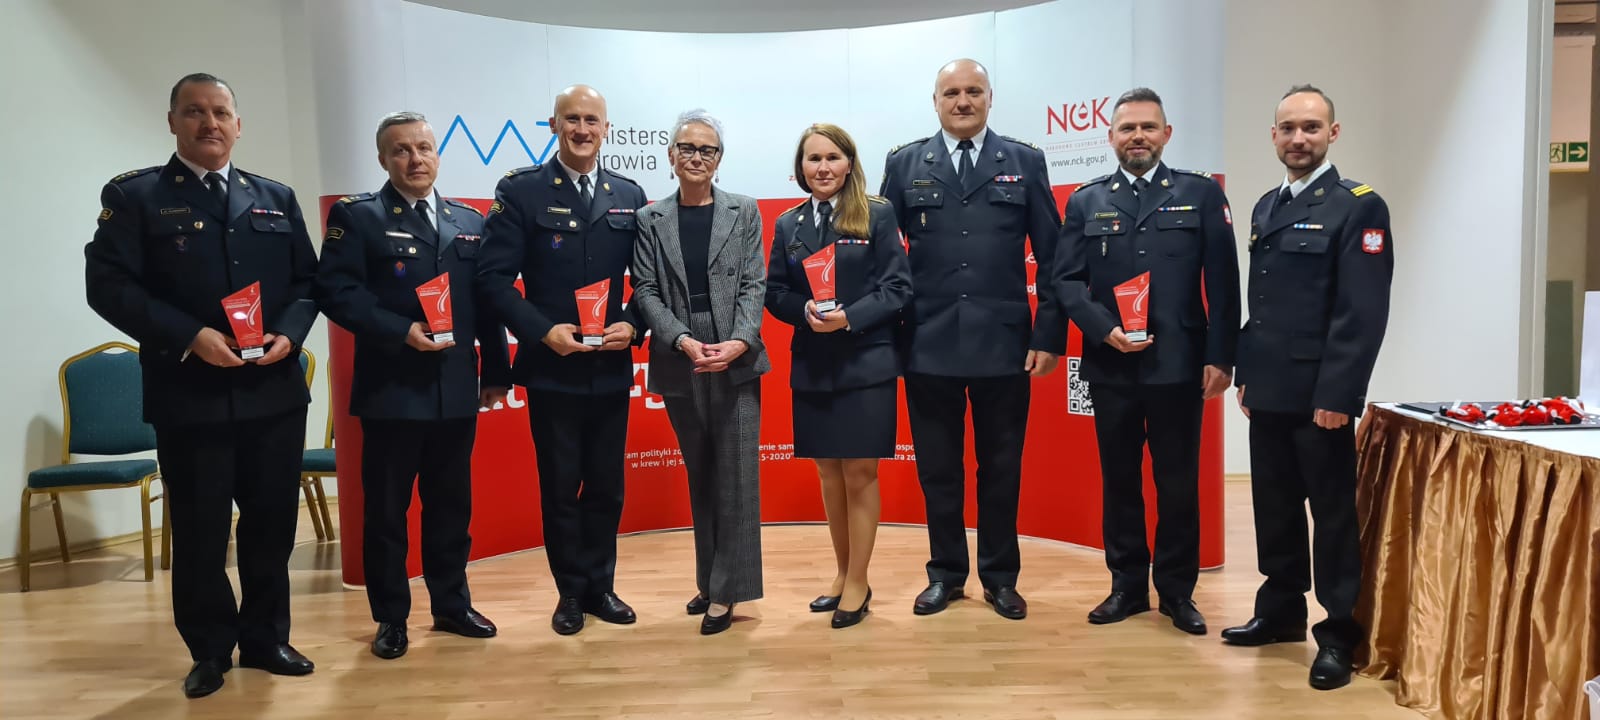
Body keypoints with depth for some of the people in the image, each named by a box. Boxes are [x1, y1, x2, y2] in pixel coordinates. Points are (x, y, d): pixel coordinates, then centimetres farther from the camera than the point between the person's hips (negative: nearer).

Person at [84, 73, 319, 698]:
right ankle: (210, 651, 22)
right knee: (199, 530, 6)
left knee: (272, 523, 10)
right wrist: (190, 337, -17)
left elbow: (308, 281, 12)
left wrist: (288, 333, -8)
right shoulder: (134, 195, 1)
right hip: (188, 396, -3)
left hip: (274, 392, 3)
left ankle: (265, 639, 25)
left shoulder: (276, 199, 13)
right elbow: (108, 285, -8)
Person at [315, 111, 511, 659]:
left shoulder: (468, 220, 12)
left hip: (456, 388, 4)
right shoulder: (356, 216, -1)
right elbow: (337, 292, -11)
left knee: (451, 504, 13)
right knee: (385, 509, 5)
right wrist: (400, 332, -20)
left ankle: (451, 605, 26)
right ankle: (390, 618, 18)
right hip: (391, 387, -4)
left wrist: (495, 370, 9)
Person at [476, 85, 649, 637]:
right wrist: (543, 330, -17)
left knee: (606, 486, 12)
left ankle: (600, 586, 28)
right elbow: (493, 278, -8)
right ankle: (571, 592, 24)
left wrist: (632, 324, -9)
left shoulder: (629, 196, 8)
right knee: (560, 487, 8)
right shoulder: (520, 191, -3)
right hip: (552, 369, -3)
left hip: (612, 369, 3)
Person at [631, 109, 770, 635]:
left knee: (735, 477, -3)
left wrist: (740, 342, -17)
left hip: (736, 362, -1)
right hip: (679, 367, 2)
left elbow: (754, 284, -1)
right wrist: (684, 341, -16)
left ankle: (726, 591, 5)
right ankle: (710, 581, 23)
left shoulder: (743, 212, 6)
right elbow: (645, 290, 0)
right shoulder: (651, 220, 7)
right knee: (700, 478, 12)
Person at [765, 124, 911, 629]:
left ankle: (858, 582, 15)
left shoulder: (877, 215, -3)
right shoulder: (788, 224, 8)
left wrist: (850, 317, -20)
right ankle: (842, 572, 29)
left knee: (860, 475, 2)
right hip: (812, 368, 4)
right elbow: (775, 294, 7)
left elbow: (898, 287, -7)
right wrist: (806, 312, -14)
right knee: (829, 475, 13)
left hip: (867, 364, -4)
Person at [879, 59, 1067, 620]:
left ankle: (1000, 577, 25)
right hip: (929, 345, 0)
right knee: (937, 469, 10)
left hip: (1004, 344, 0)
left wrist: (1050, 336, -2)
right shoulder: (904, 165, 6)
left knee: (1001, 468, 10)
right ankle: (946, 573, 26)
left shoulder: (1025, 162, 6)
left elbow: (1051, 258, 4)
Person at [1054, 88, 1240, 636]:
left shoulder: (1202, 194, 4)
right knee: (1119, 480, 10)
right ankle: (1127, 586, 23)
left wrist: (1219, 358, -7)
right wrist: (1104, 329, -13)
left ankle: (1178, 591, 21)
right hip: (1111, 366, 2)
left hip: (1178, 365, -1)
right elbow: (1068, 280, 3)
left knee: (1178, 483, 6)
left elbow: (1222, 283, 0)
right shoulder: (1085, 201, 8)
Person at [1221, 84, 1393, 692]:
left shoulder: (1358, 207, -8)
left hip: (1319, 395, -6)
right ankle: (1281, 612, 28)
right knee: (1275, 509, 14)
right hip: (1269, 391, 7)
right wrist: (1246, 373, 13)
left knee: (1333, 514, 3)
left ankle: (1339, 634, 15)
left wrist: (1336, 395, -19)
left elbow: (1364, 313, -15)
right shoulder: (1266, 208, 14)